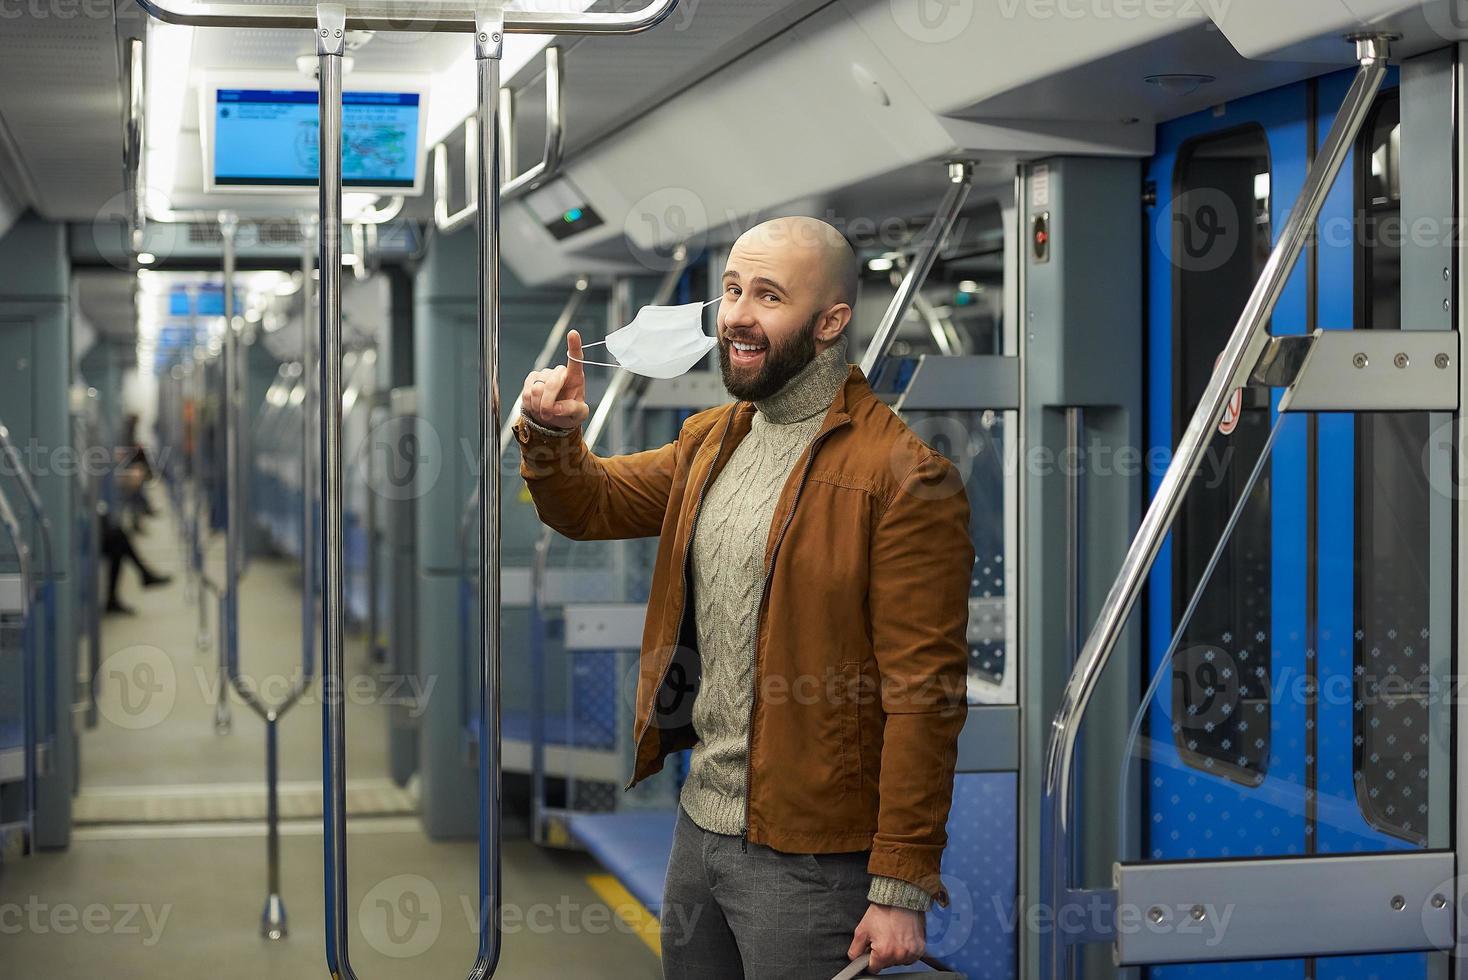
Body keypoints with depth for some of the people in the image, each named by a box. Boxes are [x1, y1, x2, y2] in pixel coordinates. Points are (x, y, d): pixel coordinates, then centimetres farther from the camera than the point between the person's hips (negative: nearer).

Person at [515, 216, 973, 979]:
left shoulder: (903, 474, -16)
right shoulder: (712, 441, 10)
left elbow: (925, 693, -18)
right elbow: (591, 504, 20)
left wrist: (902, 888, -19)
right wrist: (552, 435, -4)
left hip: (809, 857, -8)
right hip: (700, 821, 8)